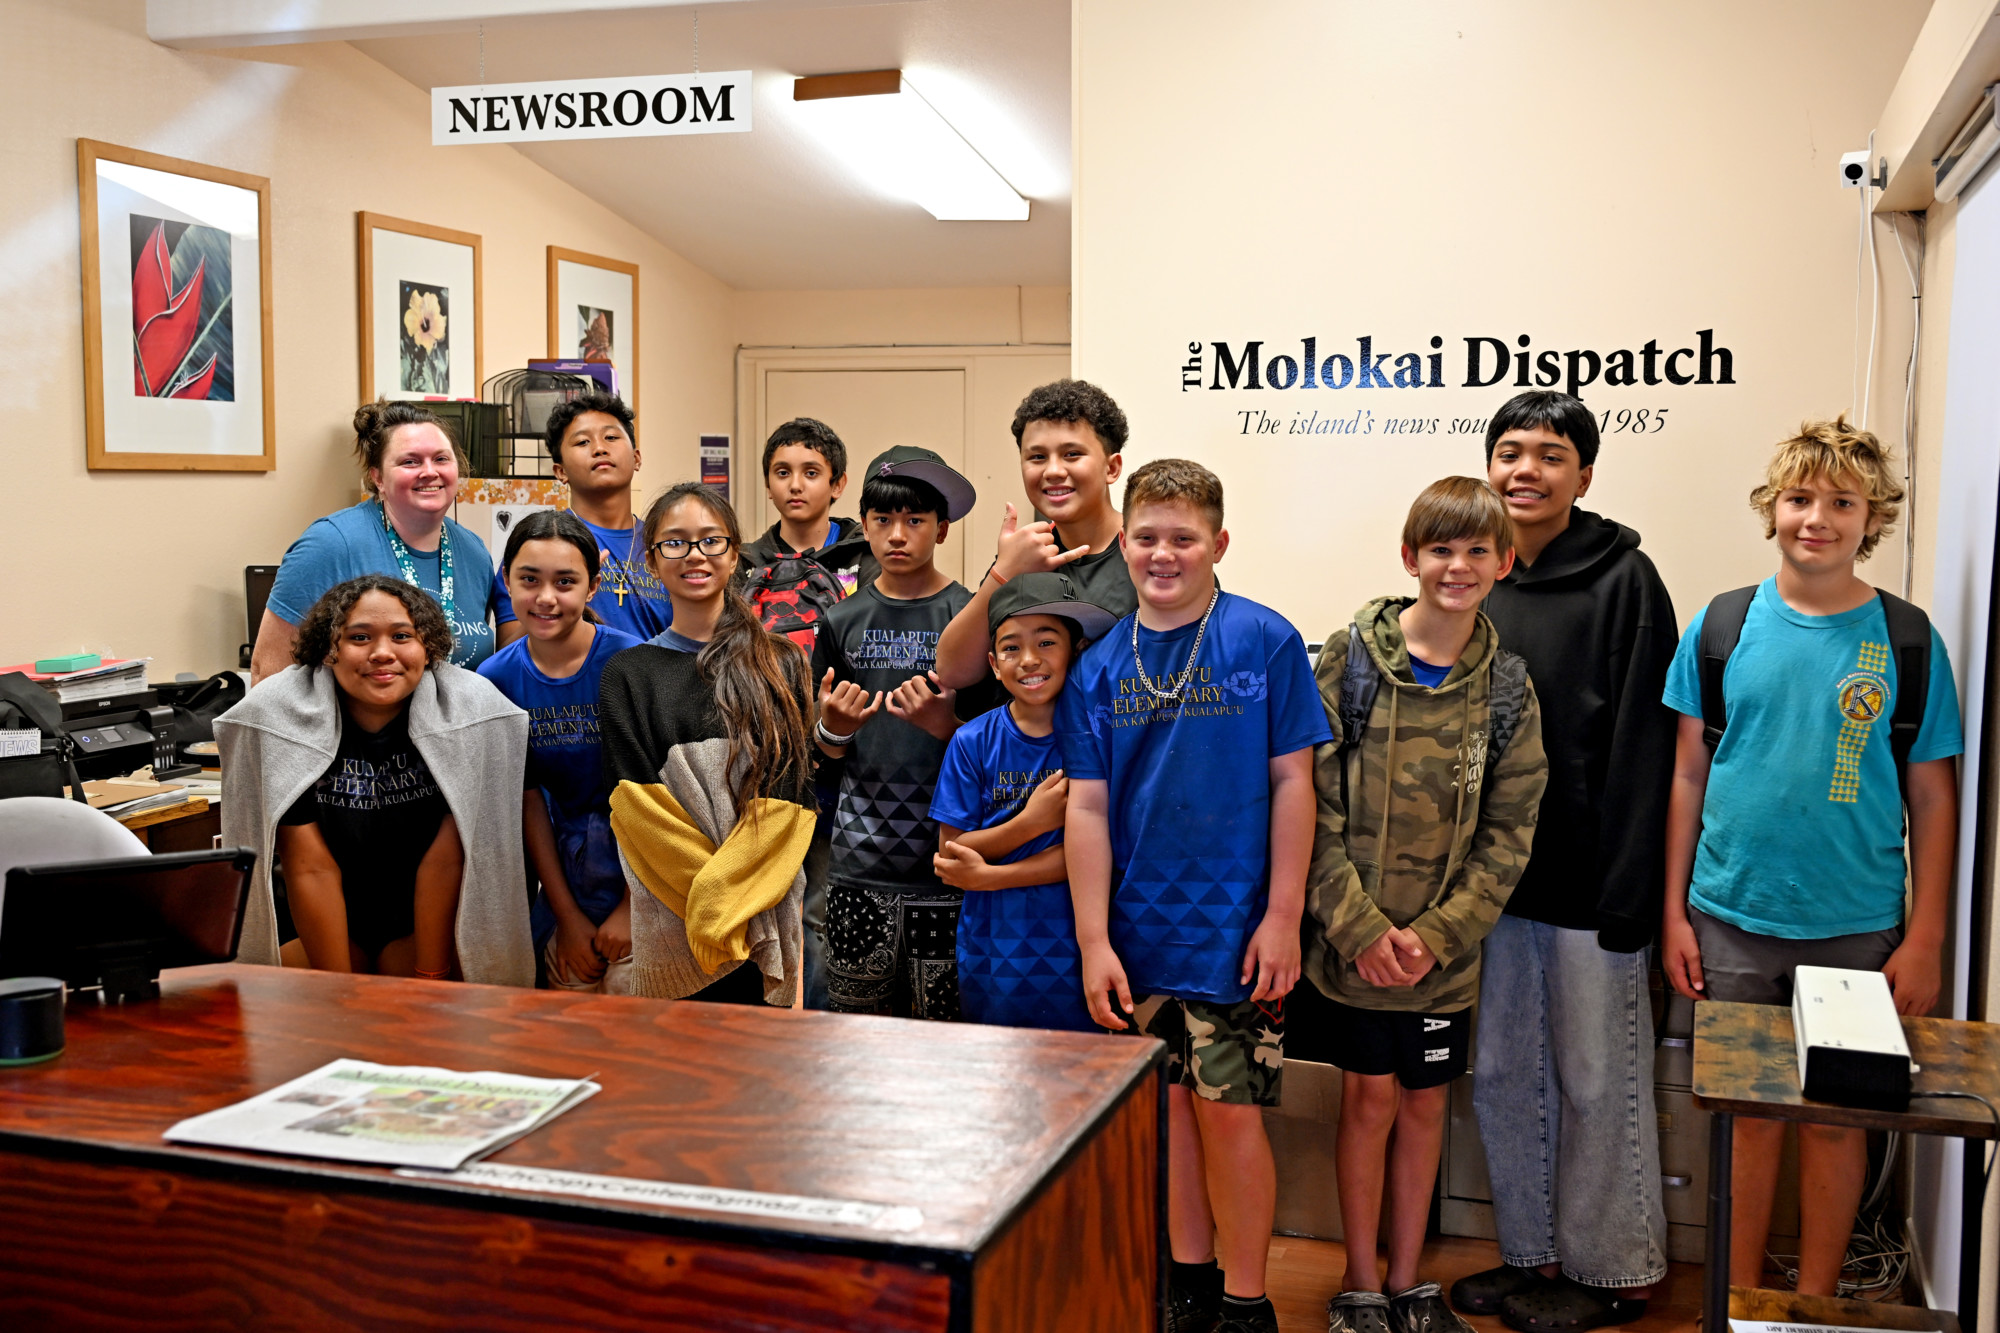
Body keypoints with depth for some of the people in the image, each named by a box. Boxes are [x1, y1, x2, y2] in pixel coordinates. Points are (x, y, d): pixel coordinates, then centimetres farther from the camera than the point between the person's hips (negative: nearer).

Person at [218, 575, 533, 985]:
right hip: (332, 929, 3)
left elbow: (444, 861, -14)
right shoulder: (278, 714, -13)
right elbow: (311, 868, -13)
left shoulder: (472, 712, -15)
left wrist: (428, 980, -14)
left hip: (431, 925, -3)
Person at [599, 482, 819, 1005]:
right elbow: (640, 804, -2)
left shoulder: (782, 665, 7)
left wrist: (725, 893, -11)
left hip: (763, 914, 1)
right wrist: (708, 892, -12)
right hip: (668, 919, 0)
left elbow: (792, 791, 0)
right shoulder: (627, 675, 5)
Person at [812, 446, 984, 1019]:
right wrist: (835, 728, -8)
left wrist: (942, 724, -17)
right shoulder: (843, 620, 8)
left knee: (943, 1018, 2)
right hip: (860, 858, 3)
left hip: (945, 857, -3)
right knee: (856, 1019, 8)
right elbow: (827, 750, 13)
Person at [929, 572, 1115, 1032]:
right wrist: (1031, 823, -17)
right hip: (990, 955, 2)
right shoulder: (973, 742, -1)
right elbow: (950, 851, -2)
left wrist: (989, 876, -15)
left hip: (1071, 957, -1)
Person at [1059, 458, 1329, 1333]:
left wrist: (1283, 916, -8)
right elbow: (1087, 809, 1)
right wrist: (1093, 941, -3)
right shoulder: (1098, 667, 2)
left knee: (1227, 1111, 1)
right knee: (1167, 1104, 13)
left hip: (1234, 928, -3)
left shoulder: (1265, 642, -6)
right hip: (1139, 931, 4)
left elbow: (1290, 782, -5)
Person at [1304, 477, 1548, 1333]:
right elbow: (1313, 804, -8)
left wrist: (1436, 933, -10)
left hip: (1445, 950, 2)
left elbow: (1508, 834, 1)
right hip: (1352, 939, -2)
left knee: (1426, 1104, 12)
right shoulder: (1351, 659, -6)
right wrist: (1359, 926, -14)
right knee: (1370, 1099, 6)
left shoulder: (1507, 690, 2)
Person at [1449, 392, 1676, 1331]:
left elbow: (1643, 750, -12)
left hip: (1585, 884, -6)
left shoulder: (1624, 581, -9)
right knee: (1502, 1074, 13)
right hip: (1489, 878, 6)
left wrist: (1629, 892, -17)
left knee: (1596, 1080, 6)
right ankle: (1532, 1253, 29)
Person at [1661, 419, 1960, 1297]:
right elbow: (1688, 775, 4)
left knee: (1835, 1118, 10)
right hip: (1732, 921, 1)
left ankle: (1815, 1300, 28)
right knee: (1747, 1114, 10)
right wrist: (1674, 912, 2)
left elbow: (1932, 796, 1)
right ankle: (1739, 1296, 27)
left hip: (1857, 929, 0)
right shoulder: (1721, 627, 0)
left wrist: (1924, 941, -2)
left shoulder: (1906, 638, -2)